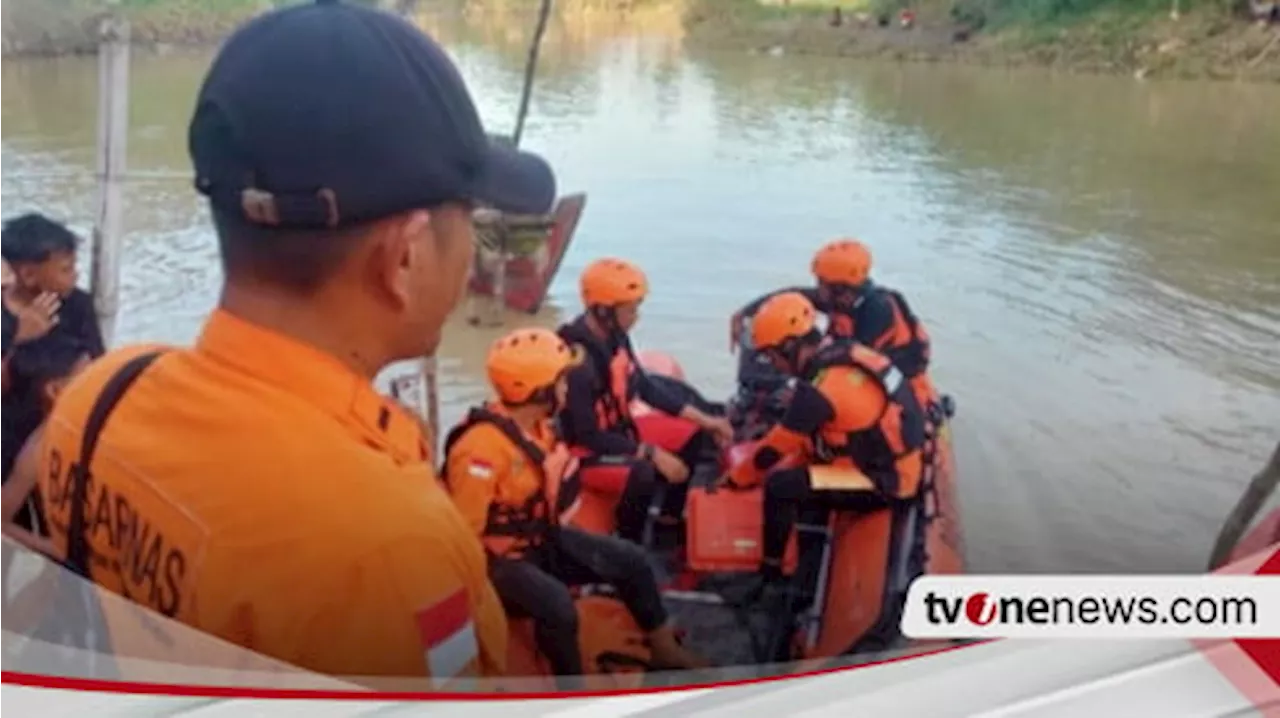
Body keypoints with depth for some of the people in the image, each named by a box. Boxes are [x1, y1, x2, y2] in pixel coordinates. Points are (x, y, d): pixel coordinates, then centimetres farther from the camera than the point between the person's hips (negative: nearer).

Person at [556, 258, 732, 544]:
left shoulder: (615, 336, -5)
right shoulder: (577, 361, -31)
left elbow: (645, 387, 8)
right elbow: (588, 436, -28)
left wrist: (704, 419, 4)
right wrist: (653, 454, -27)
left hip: (618, 431, 9)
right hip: (584, 453, -9)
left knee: (693, 435, 8)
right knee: (644, 474, -36)